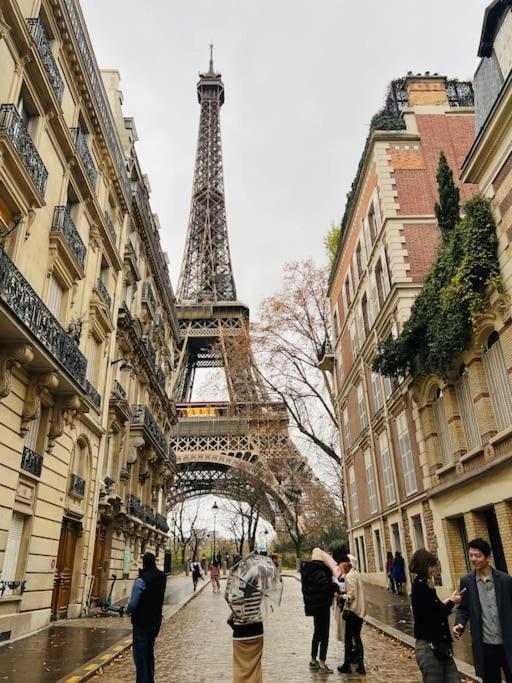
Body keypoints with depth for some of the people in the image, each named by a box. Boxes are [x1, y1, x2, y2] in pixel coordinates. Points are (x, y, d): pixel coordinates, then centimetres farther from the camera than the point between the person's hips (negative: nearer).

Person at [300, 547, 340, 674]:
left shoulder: (307, 570, 5)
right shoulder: (318, 571, -24)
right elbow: (326, 586, -33)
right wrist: (336, 587, -14)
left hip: (313, 605, 9)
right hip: (322, 605, -9)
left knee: (317, 632, 21)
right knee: (324, 634, 3)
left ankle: (313, 661, 32)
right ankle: (322, 665, 9)